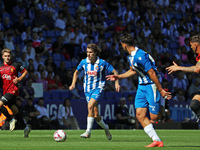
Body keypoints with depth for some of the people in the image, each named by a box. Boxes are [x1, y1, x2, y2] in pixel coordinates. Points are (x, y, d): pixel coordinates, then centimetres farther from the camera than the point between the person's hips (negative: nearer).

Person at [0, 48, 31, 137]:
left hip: (13, 91, -6)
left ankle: (11, 120, -3)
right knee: (14, 110, 12)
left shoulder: (15, 65, -3)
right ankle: (25, 127, 24)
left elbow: (25, 71, 8)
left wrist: (19, 79, -6)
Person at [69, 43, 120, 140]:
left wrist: (116, 82, -16)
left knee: (90, 106, -29)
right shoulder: (84, 62, 0)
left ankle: (88, 132, -28)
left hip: (98, 88, -4)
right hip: (87, 89, 4)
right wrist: (73, 84, 4)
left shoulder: (102, 63, -10)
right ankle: (105, 128, 34)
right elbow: (76, 72, 17)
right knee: (95, 115, 4)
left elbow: (114, 72, -2)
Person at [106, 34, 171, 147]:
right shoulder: (131, 57, 9)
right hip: (142, 86, 9)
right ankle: (156, 140, -3)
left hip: (151, 86, -9)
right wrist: (118, 77, 30)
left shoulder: (140, 56, -23)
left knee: (154, 118, -12)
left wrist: (161, 90, -21)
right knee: (140, 115, -2)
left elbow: (152, 73, -23)